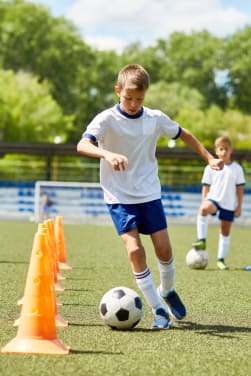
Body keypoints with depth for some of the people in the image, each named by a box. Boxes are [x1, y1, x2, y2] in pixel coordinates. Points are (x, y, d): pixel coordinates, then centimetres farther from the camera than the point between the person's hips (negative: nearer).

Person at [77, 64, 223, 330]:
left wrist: (209, 158, 16)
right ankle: (158, 310, -6)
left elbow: (183, 135, 17)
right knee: (134, 249, -16)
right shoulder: (107, 119, -14)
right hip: (119, 196, -3)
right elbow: (82, 145, -31)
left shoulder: (156, 118, -1)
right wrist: (107, 154, -50)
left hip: (149, 194, 3)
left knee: (164, 248, 1)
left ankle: (167, 291, 32)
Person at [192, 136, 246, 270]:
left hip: (229, 205, 1)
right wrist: (204, 203, -1)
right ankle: (202, 240, -33)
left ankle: (221, 259, 16)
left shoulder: (237, 168, 5)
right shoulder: (210, 168, 4)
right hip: (213, 198, -1)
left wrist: (239, 206, 3)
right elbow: (206, 187, 6)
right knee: (204, 209, -36)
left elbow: (240, 189, 7)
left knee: (225, 231, 6)